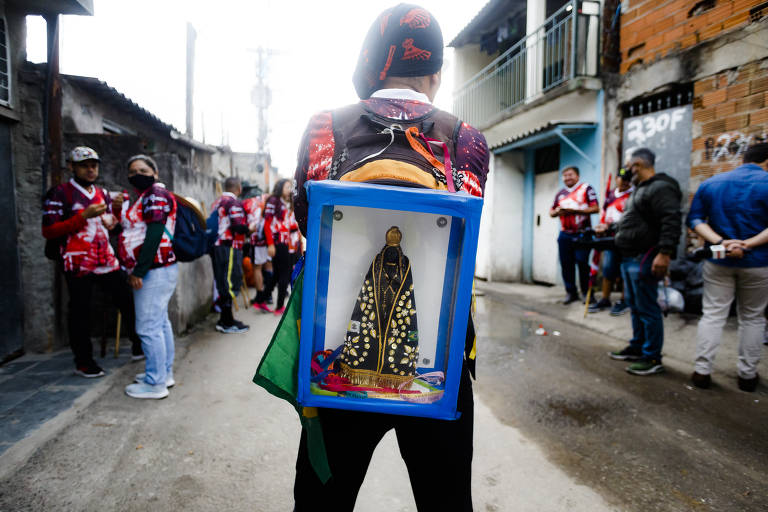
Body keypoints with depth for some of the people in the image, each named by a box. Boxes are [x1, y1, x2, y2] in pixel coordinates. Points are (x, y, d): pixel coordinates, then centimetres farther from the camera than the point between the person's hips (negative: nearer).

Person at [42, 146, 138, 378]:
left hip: (107, 261, 6)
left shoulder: (103, 194, 14)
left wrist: (117, 210, 1)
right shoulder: (59, 194, -5)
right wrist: (84, 215, -21)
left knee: (128, 302, 7)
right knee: (80, 313, 4)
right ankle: (83, 362, 17)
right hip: (78, 265, -5)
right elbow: (48, 231, -12)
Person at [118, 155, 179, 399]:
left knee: (148, 327, -7)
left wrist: (139, 271, -21)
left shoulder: (155, 195, -11)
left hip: (155, 271, -11)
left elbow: (154, 235, -20)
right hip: (158, 270, 11)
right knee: (159, 323, 15)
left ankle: (156, 383, 1)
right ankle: (165, 373, 26)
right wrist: (136, 270, 18)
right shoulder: (145, 197, 21)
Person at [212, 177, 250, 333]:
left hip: (219, 246, 9)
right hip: (230, 248, -9)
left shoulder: (218, 202, 16)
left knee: (223, 283, 14)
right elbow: (238, 227, -22)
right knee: (230, 284, -4)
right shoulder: (234, 203, -12)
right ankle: (227, 323, 2)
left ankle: (225, 319, 22)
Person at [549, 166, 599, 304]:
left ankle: (587, 292, 6)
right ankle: (571, 292, 14)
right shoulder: (560, 193, 17)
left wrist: (575, 210, -17)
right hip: (565, 235, 5)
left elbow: (595, 208, -8)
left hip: (582, 233, -5)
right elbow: (551, 212, 19)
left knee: (582, 263, -7)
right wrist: (557, 212, -5)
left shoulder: (586, 189, 1)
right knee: (566, 264, 3)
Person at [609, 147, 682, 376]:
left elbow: (672, 221, -24)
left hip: (644, 259, -11)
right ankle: (637, 348, 30)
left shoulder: (660, 188, -14)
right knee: (635, 306, 18)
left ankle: (652, 358, 5)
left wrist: (664, 252, -30)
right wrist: (612, 229, 31)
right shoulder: (640, 189, 20)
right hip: (629, 258, 11)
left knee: (647, 309, -5)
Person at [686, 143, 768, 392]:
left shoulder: (710, 183, 4)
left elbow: (695, 219, -1)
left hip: (718, 261, 2)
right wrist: (748, 244, -19)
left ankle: (702, 371, 6)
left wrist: (721, 242, -10)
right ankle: (747, 374, 20)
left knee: (712, 315, 7)